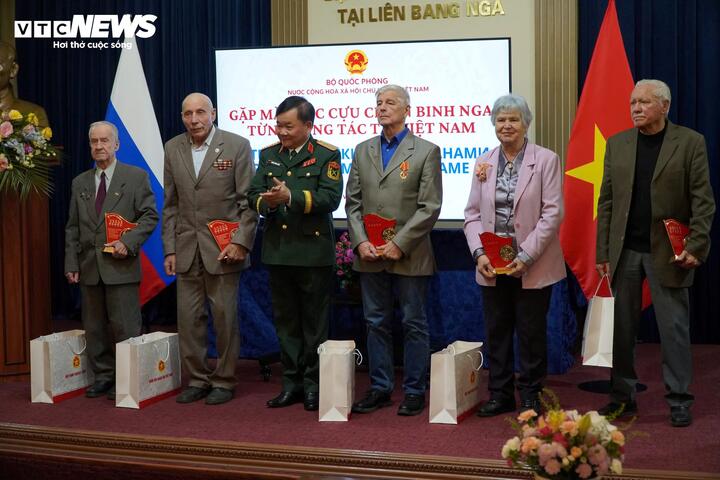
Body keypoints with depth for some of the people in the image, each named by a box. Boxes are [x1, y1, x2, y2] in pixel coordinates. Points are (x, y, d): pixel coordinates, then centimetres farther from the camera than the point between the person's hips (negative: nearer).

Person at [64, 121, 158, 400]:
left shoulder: (136, 177, 3)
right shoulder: (79, 183, 15)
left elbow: (149, 216, -1)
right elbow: (72, 228, 15)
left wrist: (128, 242, -15)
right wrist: (71, 263, 6)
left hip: (121, 266, -4)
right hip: (89, 267, 5)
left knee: (125, 325, -4)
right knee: (94, 327, 8)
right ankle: (102, 377, 18)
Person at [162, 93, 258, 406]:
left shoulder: (237, 146, -4)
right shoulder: (173, 149, 8)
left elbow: (248, 201, -4)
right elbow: (171, 205, 11)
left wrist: (241, 242, -12)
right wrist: (170, 249, 6)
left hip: (223, 248, -4)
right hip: (186, 249, 4)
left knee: (225, 317, 2)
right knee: (188, 318, 6)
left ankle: (223, 381, 14)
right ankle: (196, 379, 18)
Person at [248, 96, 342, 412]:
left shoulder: (327, 155, -3)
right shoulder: (268, 155, 12)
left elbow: (330, 197, -14)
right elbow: (253, 194, 6)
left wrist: (291, 197, -24)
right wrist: (265, 202, -17)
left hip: (313, 251, -5)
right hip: (277, 251, 5)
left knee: (315, 322, 4)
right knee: (285, 321, 11)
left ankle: (314, 385, 13)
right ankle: (292, 383, 20)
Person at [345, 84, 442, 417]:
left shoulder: (426, 151, -2)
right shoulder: (363, 151, 12)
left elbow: (429, 208, -8)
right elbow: (353, 202, 10)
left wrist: (399, 244, -14)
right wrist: (360, 241, -5)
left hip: (409, 256, -4)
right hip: (370, 256, 4)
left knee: (414, 325, 4)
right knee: (376, 324, 10)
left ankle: (414, 391, 13)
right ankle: (380, 388, 20)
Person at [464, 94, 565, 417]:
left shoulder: (545, 160, -4)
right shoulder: (484, 163, 8)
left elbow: (553, 213, -9)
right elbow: (473, 214, 8)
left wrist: (526, 256, -16)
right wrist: (479, 253, -7)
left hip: (532, 266, -4)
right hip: (492, 266, 4)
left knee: (531, 334, 5)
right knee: (496, 333, 10)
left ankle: (530, 397, 18)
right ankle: (500, 395, 22)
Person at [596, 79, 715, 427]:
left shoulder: (690, 142, -1)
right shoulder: (617, 144, 8)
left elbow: (702, 200, -4)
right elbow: (606, 201, 7)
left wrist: (696, 246, -13)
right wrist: (603, 252, 3)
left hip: (668, 252, -3)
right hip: (625, 251, 3)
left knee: (674, 329, 2)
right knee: (621, 328, 8)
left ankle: (679, 401, 12)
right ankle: (622, 396, 19)